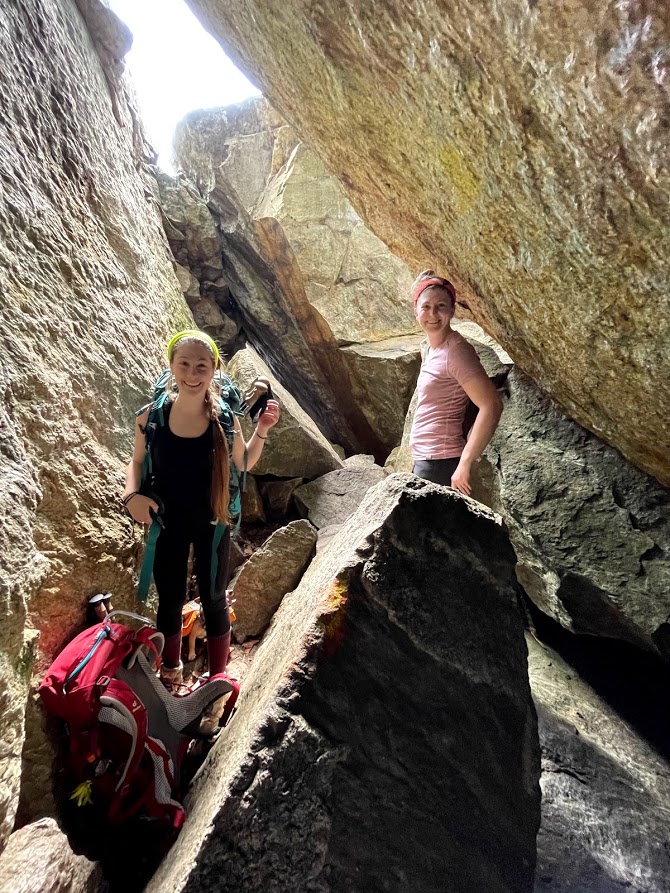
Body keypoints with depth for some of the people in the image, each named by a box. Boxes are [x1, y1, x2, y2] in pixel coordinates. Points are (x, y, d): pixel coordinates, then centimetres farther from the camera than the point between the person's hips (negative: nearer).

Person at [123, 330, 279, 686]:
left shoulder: (224, 417, -14)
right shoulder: (152, 416, -14)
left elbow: (242, 463, 1)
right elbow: (136, 461, 2)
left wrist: (262, 431, -14)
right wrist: (132, 494, -16)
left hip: (211, 523, -1)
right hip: (167, 522, 1)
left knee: (213, 600, 13)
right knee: (170, 600, 17)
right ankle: (170, 671, 46)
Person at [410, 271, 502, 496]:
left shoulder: (455, 351, -15)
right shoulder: (433, 349, 12)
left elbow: (491, 406, -23)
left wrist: (464, 464, -24)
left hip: (440, 464, -9)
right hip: (425, 460, 9)